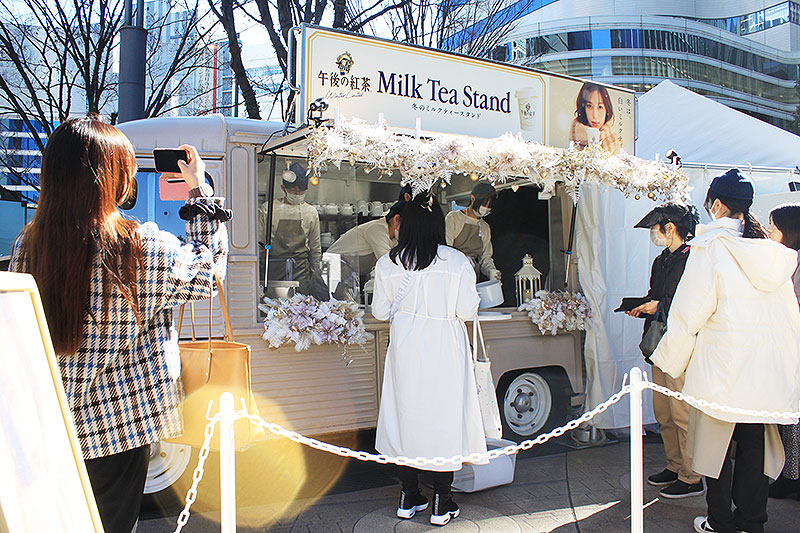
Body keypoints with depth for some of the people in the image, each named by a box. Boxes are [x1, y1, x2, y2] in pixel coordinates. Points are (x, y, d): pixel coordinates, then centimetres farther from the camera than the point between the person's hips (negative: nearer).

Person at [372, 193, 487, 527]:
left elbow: (380, 311, 3)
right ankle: (441, 505, 15)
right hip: (444, 350, -2)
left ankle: (409, 498, 23)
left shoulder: (387, 263, -4)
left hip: (405, 349, 2)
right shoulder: (457, 261, -10)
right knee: (445, 416, 8)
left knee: (407, 414, 13)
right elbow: (468, 311, -8)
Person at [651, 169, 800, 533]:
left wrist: (671, 362, 1)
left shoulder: (710, 248, -11)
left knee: (716, 444, 9)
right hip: (770, 372, 5)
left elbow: (688, 313, -11)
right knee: (755, 446, 14)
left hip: (722, 368, -5)